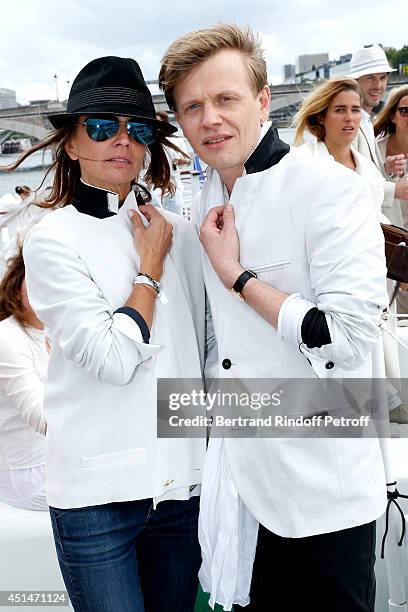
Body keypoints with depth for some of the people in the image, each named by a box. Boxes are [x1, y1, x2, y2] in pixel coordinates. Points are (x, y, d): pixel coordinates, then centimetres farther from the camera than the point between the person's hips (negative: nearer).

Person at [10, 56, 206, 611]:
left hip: (183, 480, 4)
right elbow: (114, 358, -17)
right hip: (96, 489, -4)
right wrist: (152, 264, -7)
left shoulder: (180, 232, 5)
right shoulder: (52, 240, -7)